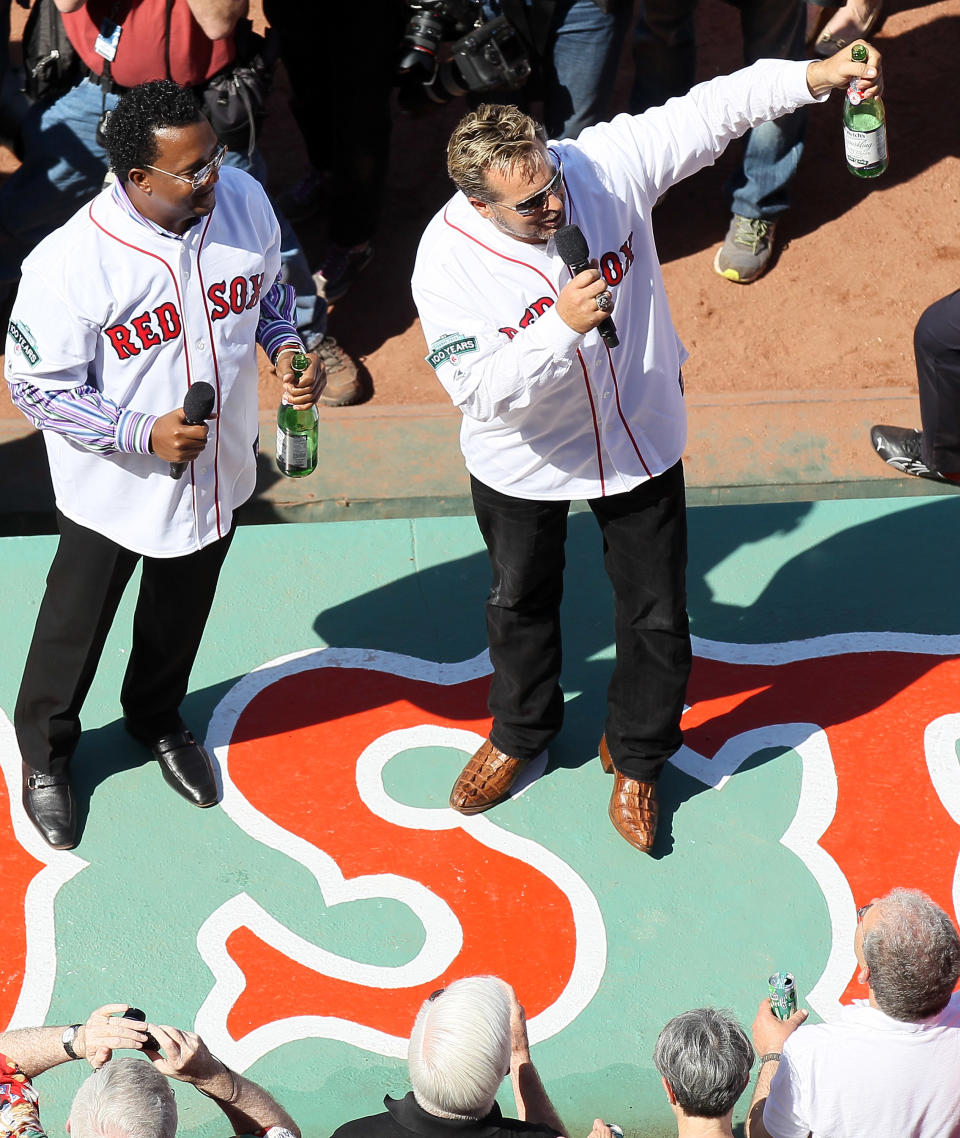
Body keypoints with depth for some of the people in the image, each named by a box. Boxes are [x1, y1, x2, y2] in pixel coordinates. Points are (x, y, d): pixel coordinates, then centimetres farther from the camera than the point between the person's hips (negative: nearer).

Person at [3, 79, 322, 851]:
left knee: (181, 614, 28)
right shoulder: (71, 264, -30)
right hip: (115, 489, -5)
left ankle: (158, 719, 57)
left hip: (217, 469, 5)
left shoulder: (245, 203, -15)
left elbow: (268, 291, 6)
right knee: (76, 626, 17)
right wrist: (143, 433, -29)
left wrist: (288, 348, -14)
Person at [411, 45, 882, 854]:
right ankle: (520, 732, 54)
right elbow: (479, 389, -31)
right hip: (524, 464, -1)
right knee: (521, 603, 24)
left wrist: (811, 77, -27)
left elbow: (709, 113, -16)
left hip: (640, 442, 1)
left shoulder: (603, 164, -22)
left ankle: (635, 758, 41)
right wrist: (562, 326, -42)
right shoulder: (448, 258, -27)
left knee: (656, 615, 14)